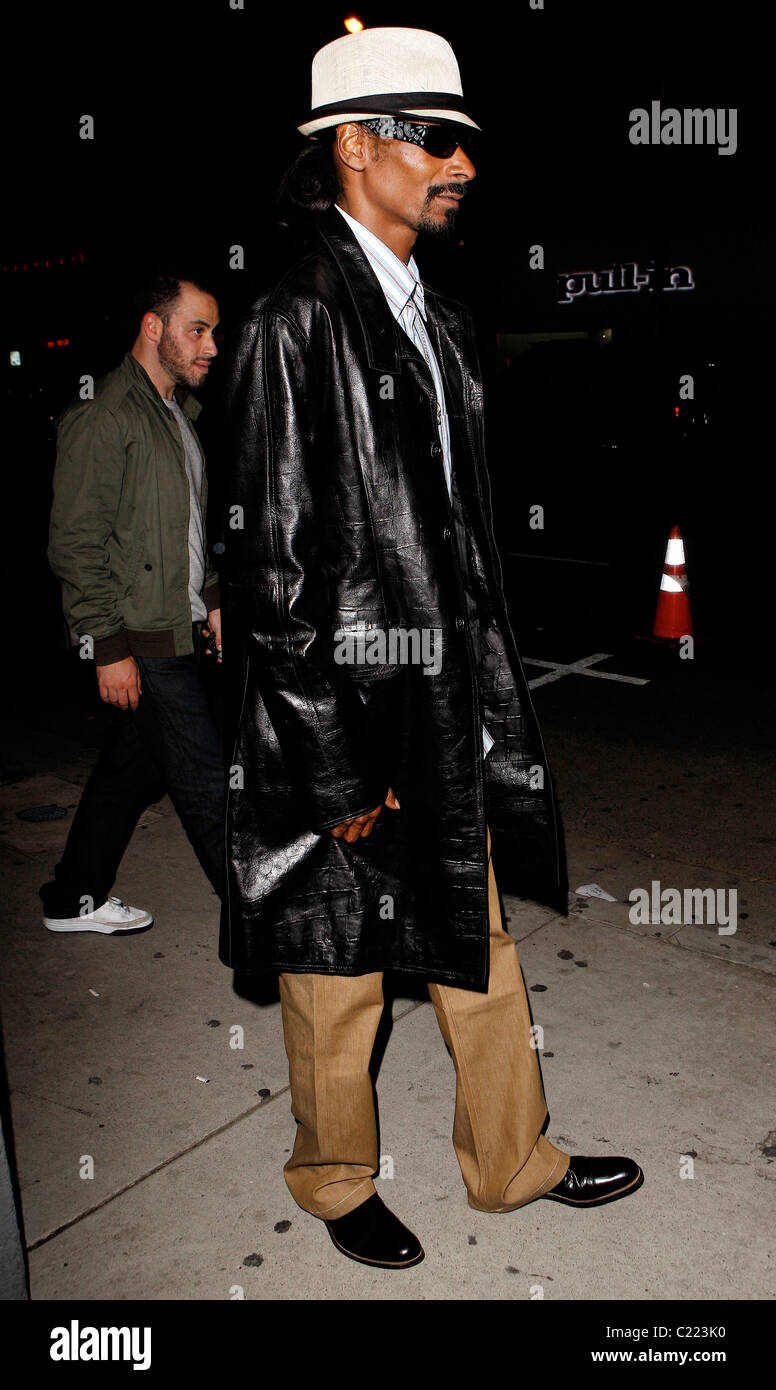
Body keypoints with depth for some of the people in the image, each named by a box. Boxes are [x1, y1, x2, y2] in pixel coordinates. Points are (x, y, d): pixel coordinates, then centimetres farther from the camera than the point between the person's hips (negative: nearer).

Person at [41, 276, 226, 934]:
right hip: (142, 643, -9)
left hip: (177, 629, 9)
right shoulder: (104, 417, -13)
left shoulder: (177, 412, 17)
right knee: (206, 777, -4)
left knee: (132, 768, 16)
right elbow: (77, 544, -16)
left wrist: (212, 599, 18)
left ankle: (75, 900, 31)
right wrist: (110, 648, -18)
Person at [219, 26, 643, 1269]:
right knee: (338, 973, 11)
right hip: (345, 711, -7)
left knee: (482, 940, 19)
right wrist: (335, 767, -16)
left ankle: (513, 1160, 40)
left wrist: (489, 690, 13)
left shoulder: (440, 320, 12)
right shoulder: (294, 325, -12)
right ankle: (337, 1182, 37)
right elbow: (272, 562, -16)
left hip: (451, 703, 8)